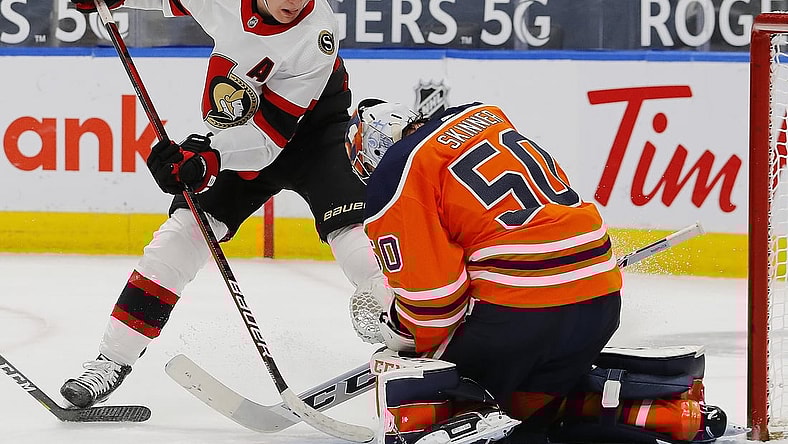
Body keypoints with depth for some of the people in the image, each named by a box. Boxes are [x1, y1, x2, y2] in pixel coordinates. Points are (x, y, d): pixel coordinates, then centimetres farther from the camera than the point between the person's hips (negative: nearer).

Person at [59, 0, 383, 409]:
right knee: (184, 229, -7)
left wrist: (210, 158, -44)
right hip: (235, 135, 4)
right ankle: (112, 360, -1)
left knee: (351, 232, -24)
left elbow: (269, 134, -31)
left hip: (312, 127, -4)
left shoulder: (315, 34, -31)